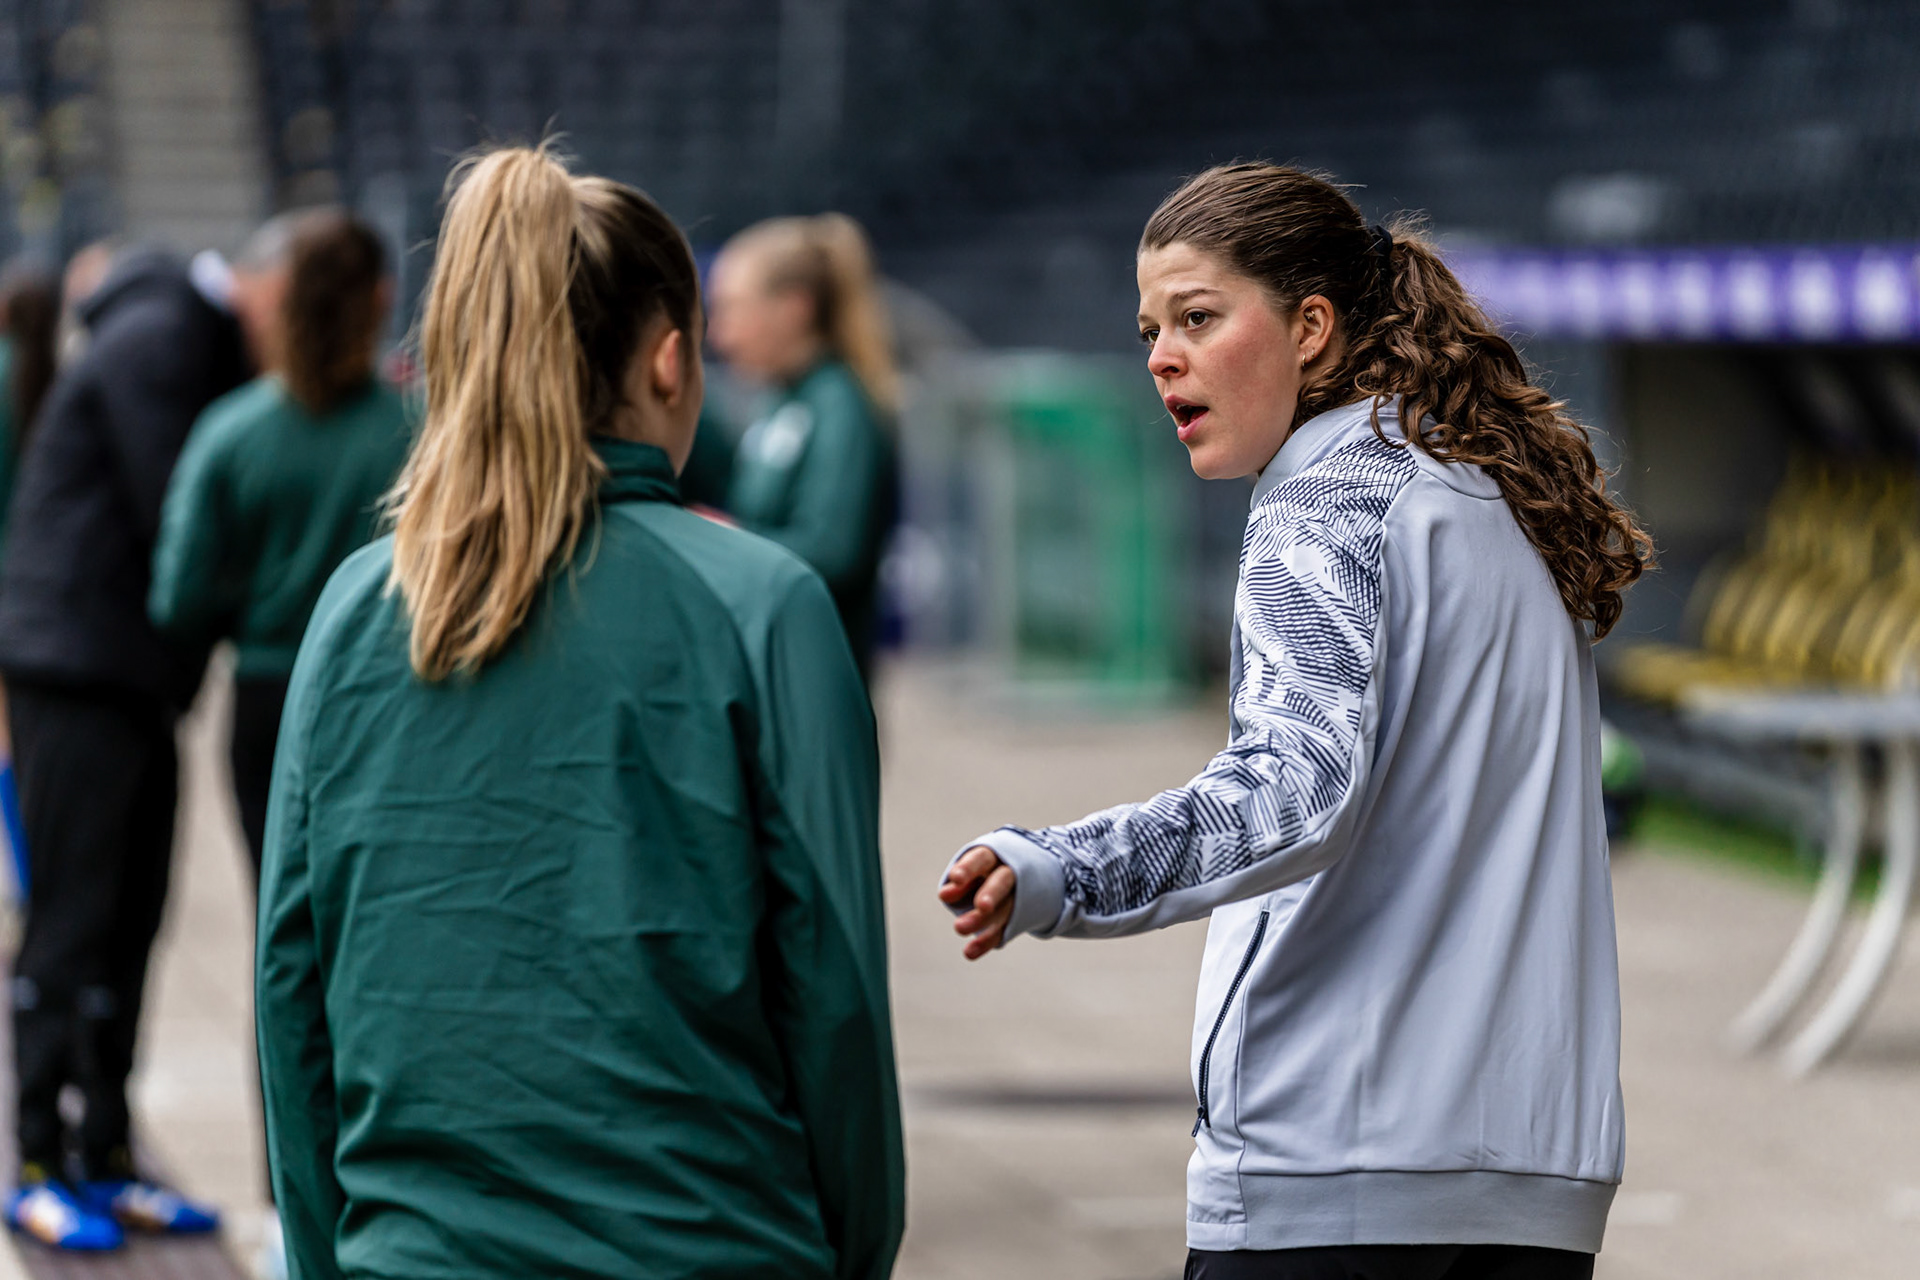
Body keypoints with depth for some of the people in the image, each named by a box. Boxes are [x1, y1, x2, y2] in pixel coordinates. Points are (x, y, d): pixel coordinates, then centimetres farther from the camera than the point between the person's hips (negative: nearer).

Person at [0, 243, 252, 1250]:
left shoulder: (204, 348, 17)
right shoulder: (157, 340, -12)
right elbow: (180, 518, -18)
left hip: (139, 681, 9)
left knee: (129, 926, 10)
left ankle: (104, 1159, 16)